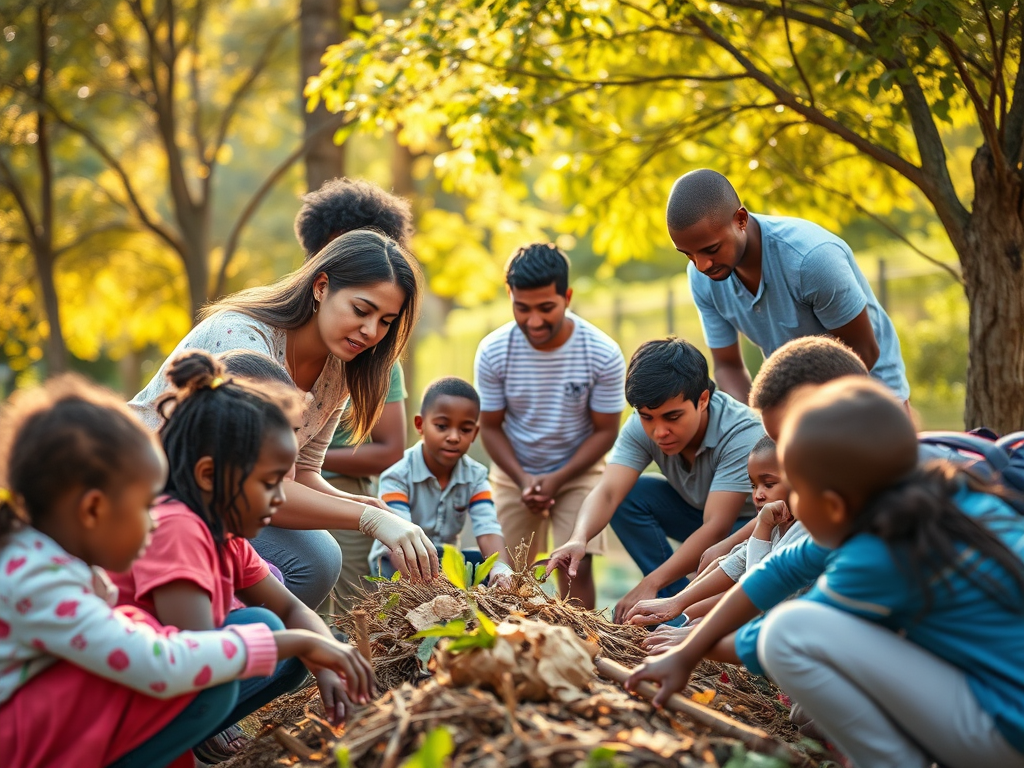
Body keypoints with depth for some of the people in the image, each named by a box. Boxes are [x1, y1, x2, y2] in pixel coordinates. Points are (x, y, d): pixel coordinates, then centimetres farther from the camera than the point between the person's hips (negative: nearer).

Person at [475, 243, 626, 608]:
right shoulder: (493, 352, -17)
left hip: (577, 472, -1)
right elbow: (491, 427, -6)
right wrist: (522, 479, -19)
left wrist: (557, 480, -19)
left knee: (576, 567, -12)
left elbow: (605, 430, -10)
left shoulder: (603, 355, -20)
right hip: (514, 474, 2)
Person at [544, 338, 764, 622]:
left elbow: (716, 527, -39)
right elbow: (608, 492, -29)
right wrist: (579, 539, -52)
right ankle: (677, 596, -11)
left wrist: (649, 585, -46)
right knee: (626, 496, -18)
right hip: (695, 510, 6)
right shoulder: (641, 427, -19)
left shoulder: (744, 434, -34)